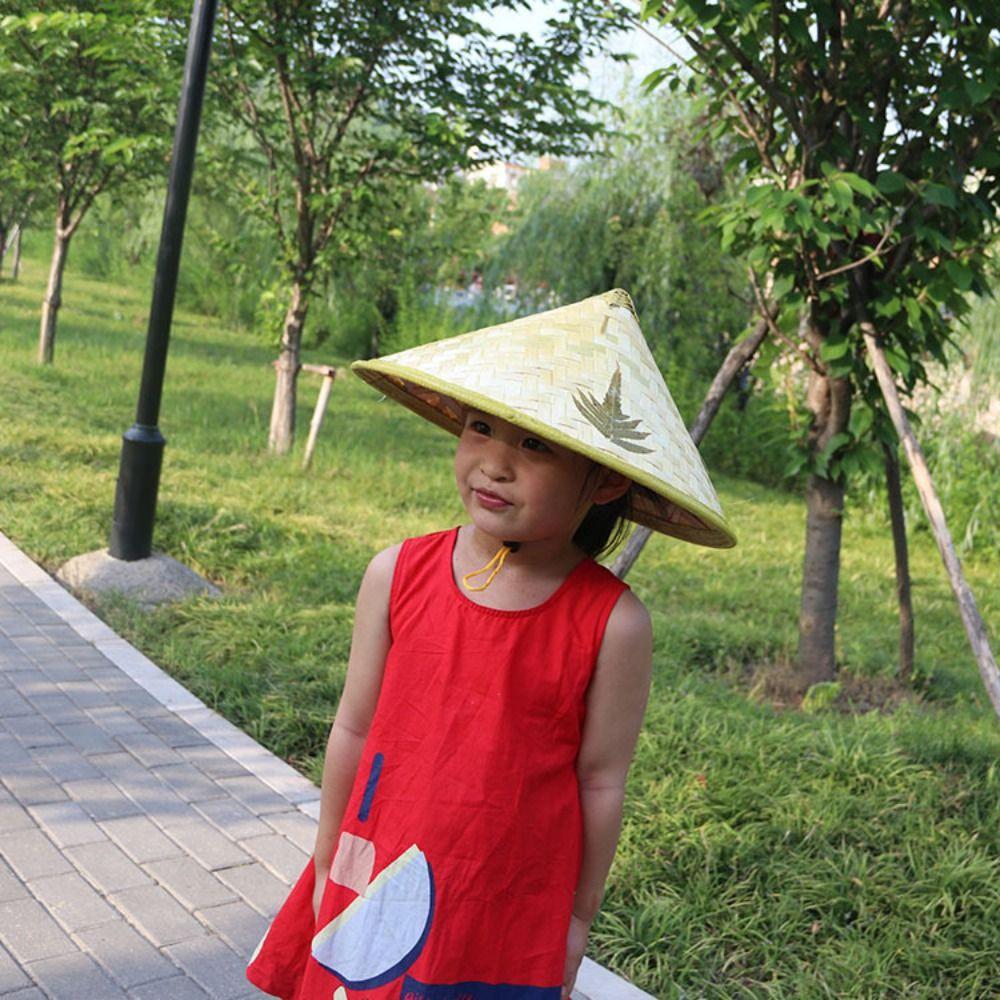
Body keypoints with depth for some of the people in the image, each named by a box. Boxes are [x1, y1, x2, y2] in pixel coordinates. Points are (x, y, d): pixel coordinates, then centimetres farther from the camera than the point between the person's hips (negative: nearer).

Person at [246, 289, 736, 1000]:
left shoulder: (613, 624, -17)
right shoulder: (397, 575, -9)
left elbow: (601, 782, -8)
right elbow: (354, 728, 1)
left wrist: (578, 922, 1)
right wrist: (327, 863, 10)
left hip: (510, 915, -2)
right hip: (380, 885, 3)